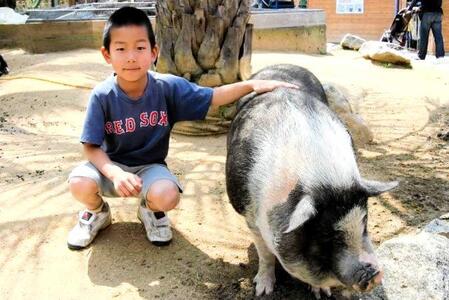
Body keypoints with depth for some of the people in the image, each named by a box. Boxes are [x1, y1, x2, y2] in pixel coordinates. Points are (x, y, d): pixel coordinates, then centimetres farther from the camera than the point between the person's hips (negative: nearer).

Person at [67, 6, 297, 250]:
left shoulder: (168, 87, -16)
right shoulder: (102, 96, -19)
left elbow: (213, 97, -11)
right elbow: (91, 146, -16)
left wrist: (252, 84, -26)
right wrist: (115, 173, -34)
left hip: (150, 166, 0)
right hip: (112, 164, 0)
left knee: (167, 195, -31)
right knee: (80, 184, -29)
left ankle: (149, 209, 10)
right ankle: (97, 213, 11)